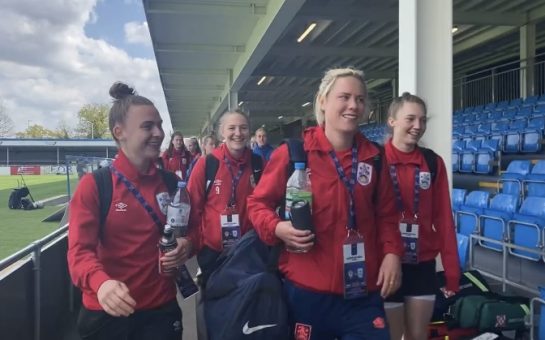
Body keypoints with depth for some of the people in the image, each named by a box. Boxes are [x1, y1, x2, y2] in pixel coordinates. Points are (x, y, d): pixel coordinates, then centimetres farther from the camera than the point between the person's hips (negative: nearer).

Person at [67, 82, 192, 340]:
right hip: (108, 314, -2)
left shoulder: (171, 183, 2)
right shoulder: (94, 185, -10)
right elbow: (80, 250, -17)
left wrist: (186, 246, -12)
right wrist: (101, 283, -37)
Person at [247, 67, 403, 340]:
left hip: (364, 292, 3)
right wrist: (277, 228, -19)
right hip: (307, 290, -3)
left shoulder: (373, 157, 5)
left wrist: (391, 252, -2)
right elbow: (258, 203, 0)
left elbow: (385, 214, 13)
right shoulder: (293, 152, -9)